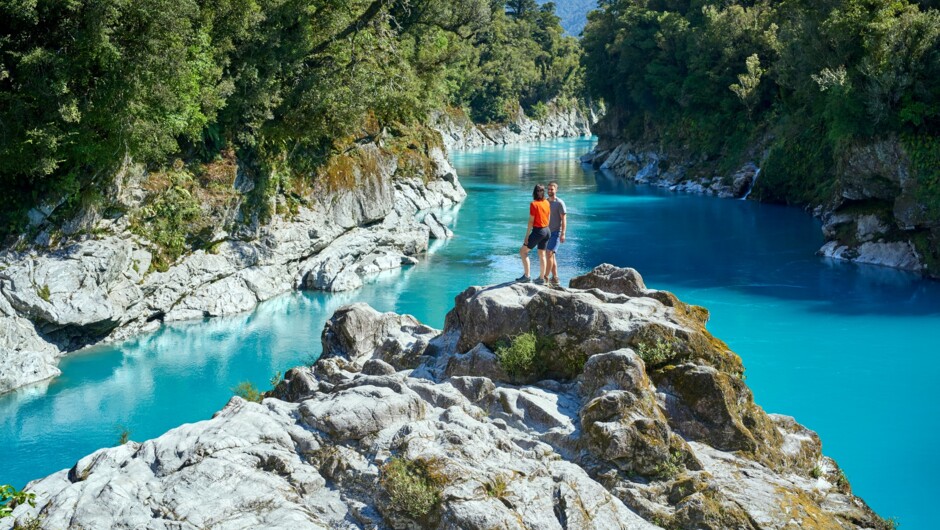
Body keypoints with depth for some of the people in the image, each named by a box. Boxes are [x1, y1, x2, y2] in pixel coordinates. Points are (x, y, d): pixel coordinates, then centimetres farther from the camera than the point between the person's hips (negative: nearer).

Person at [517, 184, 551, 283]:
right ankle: (542, 278, 18)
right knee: (542, 255, 15)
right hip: (546, 230, 7)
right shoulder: (547, 203, 4)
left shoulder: (534, 204, -15)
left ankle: (526, 276, -5)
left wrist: (527, 236, -10)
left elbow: (531, 221, -14)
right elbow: (548, 218, 12)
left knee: (523, 251, 2)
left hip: (538, 231, -7)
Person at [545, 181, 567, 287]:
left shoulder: (560, 203, -7)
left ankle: (546, 277, -15)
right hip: (547, 232, 7)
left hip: (556, 232, -7)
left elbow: (564, 219, -10)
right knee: (551, 256, 8)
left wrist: (563, 234, -17)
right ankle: (555, 278, 13)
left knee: (549, 254, -16)